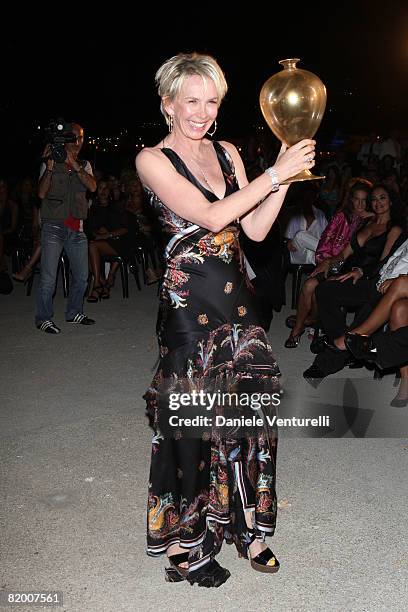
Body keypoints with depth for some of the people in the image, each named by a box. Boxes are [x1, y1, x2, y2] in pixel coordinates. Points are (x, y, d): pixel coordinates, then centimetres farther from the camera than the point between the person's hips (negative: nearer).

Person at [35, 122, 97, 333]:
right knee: (48, 277, -8)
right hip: (54, 226, -4)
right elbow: (41, 193, -8)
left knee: (82, 276, 7)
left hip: (76, 229, 4)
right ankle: (43, 318, 3)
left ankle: (73, 312, 24)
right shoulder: (50, 164, 5)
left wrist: (73, 163, -13)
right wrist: (50, 166, -17)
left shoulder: (84, 165, 15)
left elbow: (92, 187, -5)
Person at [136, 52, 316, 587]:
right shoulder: (153, 160, -5)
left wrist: (286, 179, -2)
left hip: (237, 301, 6)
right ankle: (185, 543, 23)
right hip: (188, 305, -6)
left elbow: (255, 229, 9)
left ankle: (244, 526, 29)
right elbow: (211, 216, -18)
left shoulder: (227, 153, 13)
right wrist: (275, 172, -16)